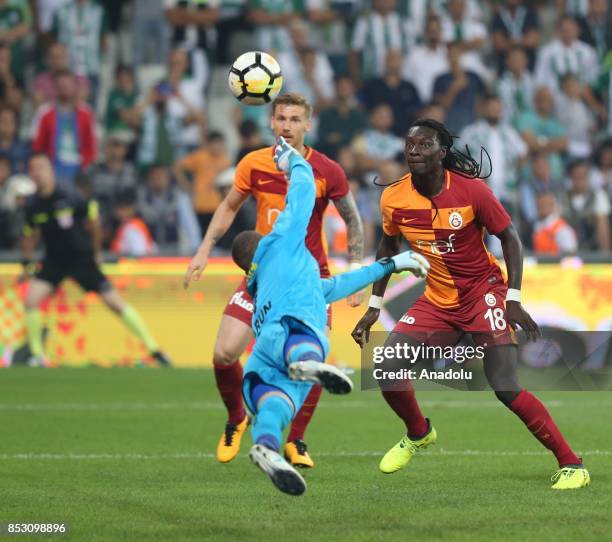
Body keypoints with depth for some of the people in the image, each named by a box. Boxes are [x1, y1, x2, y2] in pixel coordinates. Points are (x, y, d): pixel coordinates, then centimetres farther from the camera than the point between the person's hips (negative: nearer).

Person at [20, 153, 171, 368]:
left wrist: (95, 252, 6)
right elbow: (30, 236, 11)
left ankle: (154, 349, 6)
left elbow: (93, 223, -3)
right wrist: (26, 262, 9)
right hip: (54, 261, 3)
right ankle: (37, 355, -3)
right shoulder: (33, 207, -8)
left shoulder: (69, 199, -18)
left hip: (82, 259, -3)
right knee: (31, 299, -19)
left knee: (115, 302, -3)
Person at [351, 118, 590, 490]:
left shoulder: (472, 190, -18)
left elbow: (510, 239, -8)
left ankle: (572, 465, -7)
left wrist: (514, 300, -16)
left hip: (484, 292, -5)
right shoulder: (393, 199, -6)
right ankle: (419, 434, 23)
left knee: (506, 389, -17)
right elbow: (389, 246, 13)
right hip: (438, 300, 5)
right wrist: (374, 306, 11)